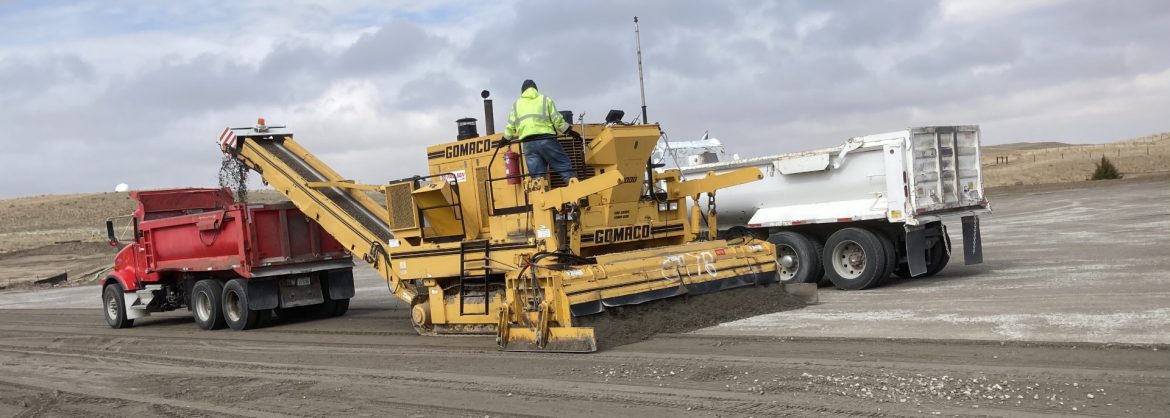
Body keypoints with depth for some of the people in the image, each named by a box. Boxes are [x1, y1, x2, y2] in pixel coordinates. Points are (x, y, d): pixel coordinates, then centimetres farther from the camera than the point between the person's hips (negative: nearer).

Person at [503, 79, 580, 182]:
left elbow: (510, 127, 20)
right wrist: (569, 131, 10)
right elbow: (557, 119, 4)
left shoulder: (516, 104, 21)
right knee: (565, 167, -2)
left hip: (528, 143, 3)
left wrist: (506, 139, 36)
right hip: (546, 139, -2)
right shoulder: (545, 100, 13)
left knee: (537, 176, -1)